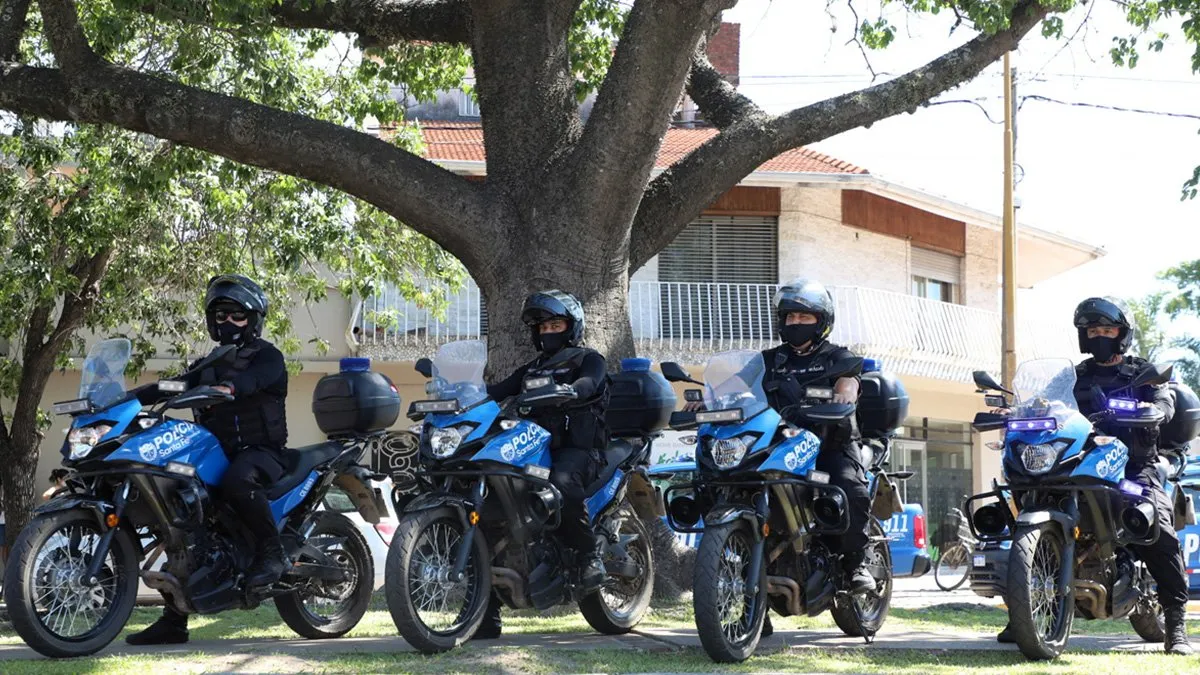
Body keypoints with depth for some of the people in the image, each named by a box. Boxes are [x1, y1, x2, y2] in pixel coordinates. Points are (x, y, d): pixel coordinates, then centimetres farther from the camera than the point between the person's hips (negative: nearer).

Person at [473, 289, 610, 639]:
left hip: (578, 449, -6)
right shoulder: (530, 370, 29)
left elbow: (587, 385, -13)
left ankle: (590, 552, -20)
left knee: (562, 480, -42)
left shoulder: (589, 360, 10)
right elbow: (498, 391, 13)